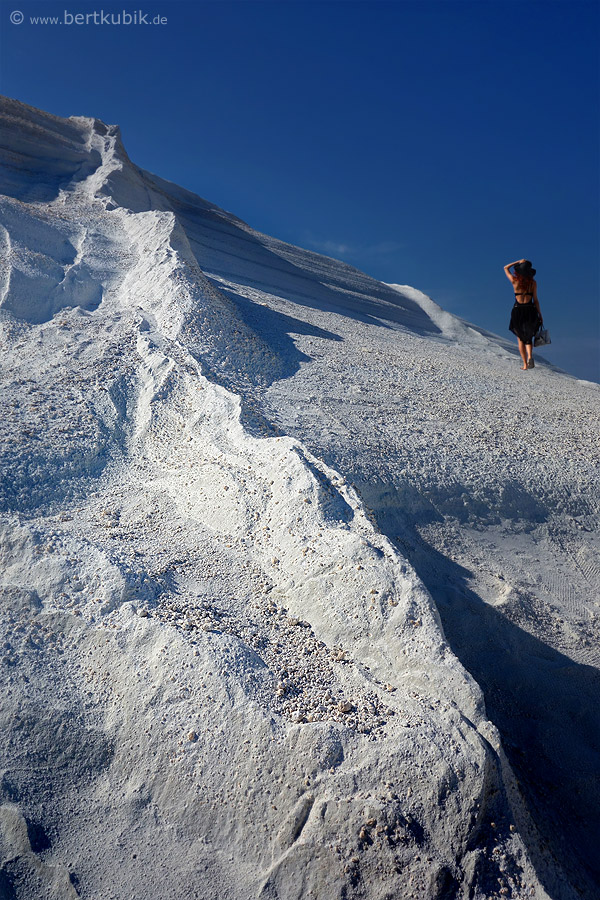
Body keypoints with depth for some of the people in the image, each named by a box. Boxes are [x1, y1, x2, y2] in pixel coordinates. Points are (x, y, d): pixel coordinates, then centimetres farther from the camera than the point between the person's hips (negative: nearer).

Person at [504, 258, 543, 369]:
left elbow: (506, 268, 13)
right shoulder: (533, 282, -2)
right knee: (529, 338, 17)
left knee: (521, 339, 13)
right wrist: (540, 315, 7)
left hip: (518, 311, -1)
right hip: (530, 311, 1)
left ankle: (525, 364, 7)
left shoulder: (515, 281, -5)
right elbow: (535, 300, 0)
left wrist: (518, 261, 11)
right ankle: (530, 356, -10)